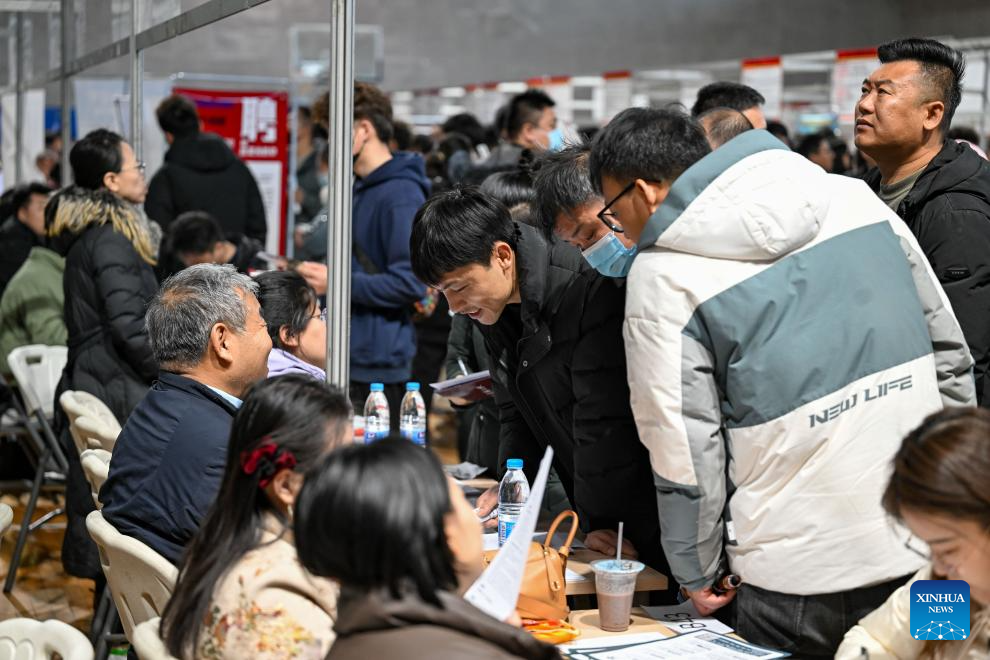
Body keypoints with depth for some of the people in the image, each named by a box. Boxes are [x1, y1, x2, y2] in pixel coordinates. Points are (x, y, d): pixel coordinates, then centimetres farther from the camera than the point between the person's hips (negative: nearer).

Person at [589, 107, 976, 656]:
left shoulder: (661, 278, -8)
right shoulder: (850, 197, 6)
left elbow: (685, 447, -7)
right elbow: (949, 354, 10)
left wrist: (697, 574, 7)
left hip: (801, 574, -5)